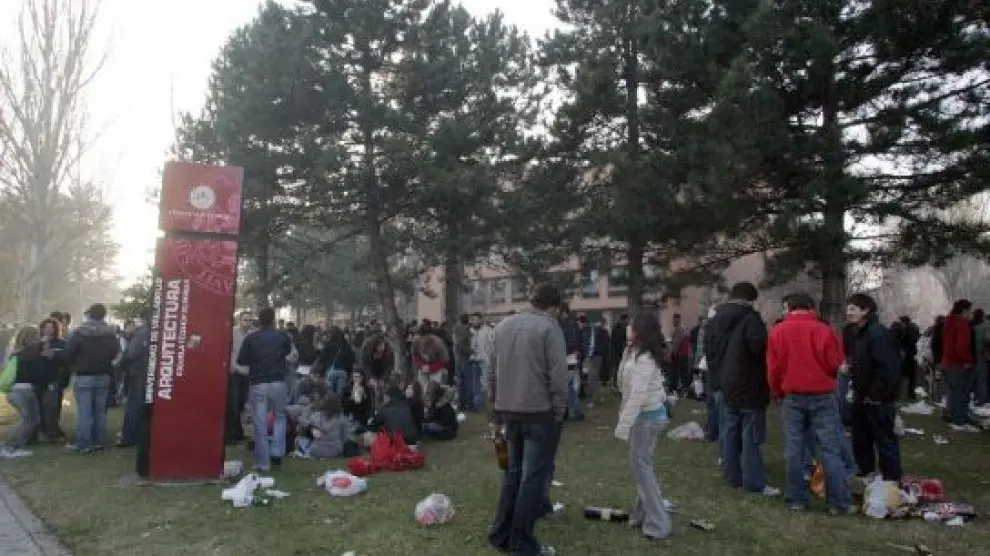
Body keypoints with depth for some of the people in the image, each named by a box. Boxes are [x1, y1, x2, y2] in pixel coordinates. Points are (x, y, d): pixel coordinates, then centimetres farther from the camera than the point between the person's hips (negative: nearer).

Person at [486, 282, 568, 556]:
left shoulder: (503, 325, 10)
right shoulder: (549, 327, -10)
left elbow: (492, 371, 12)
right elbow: (558, 375, -15)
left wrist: (496, 405, 18)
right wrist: (559, 411, -6)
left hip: (509, 410, 7)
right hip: (539, 411, -6)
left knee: (513, 471, 18)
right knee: (533, 476, 1)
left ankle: (501, 534, 22)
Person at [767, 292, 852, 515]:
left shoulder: (777, 331, 0)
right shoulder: (823, 330, -8)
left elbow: (773, 368, 1)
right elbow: (836, 364, -5)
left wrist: (779, 393, 17)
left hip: (793, 397, 2)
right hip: (822, 396, -2)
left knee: (794, 450, 7)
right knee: (831, 449, 4)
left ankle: (797, 499, 11)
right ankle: (838, 502, 6)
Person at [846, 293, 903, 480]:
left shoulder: (879, 334, -19)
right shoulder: (861, 333, 12)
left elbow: (888, 369, -27)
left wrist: (876, 396, -21)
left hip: (878, 401, -10)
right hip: (862, 399, 10)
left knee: (885, 443, 1)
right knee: (860, 442, 18)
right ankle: (866, 477, 32)